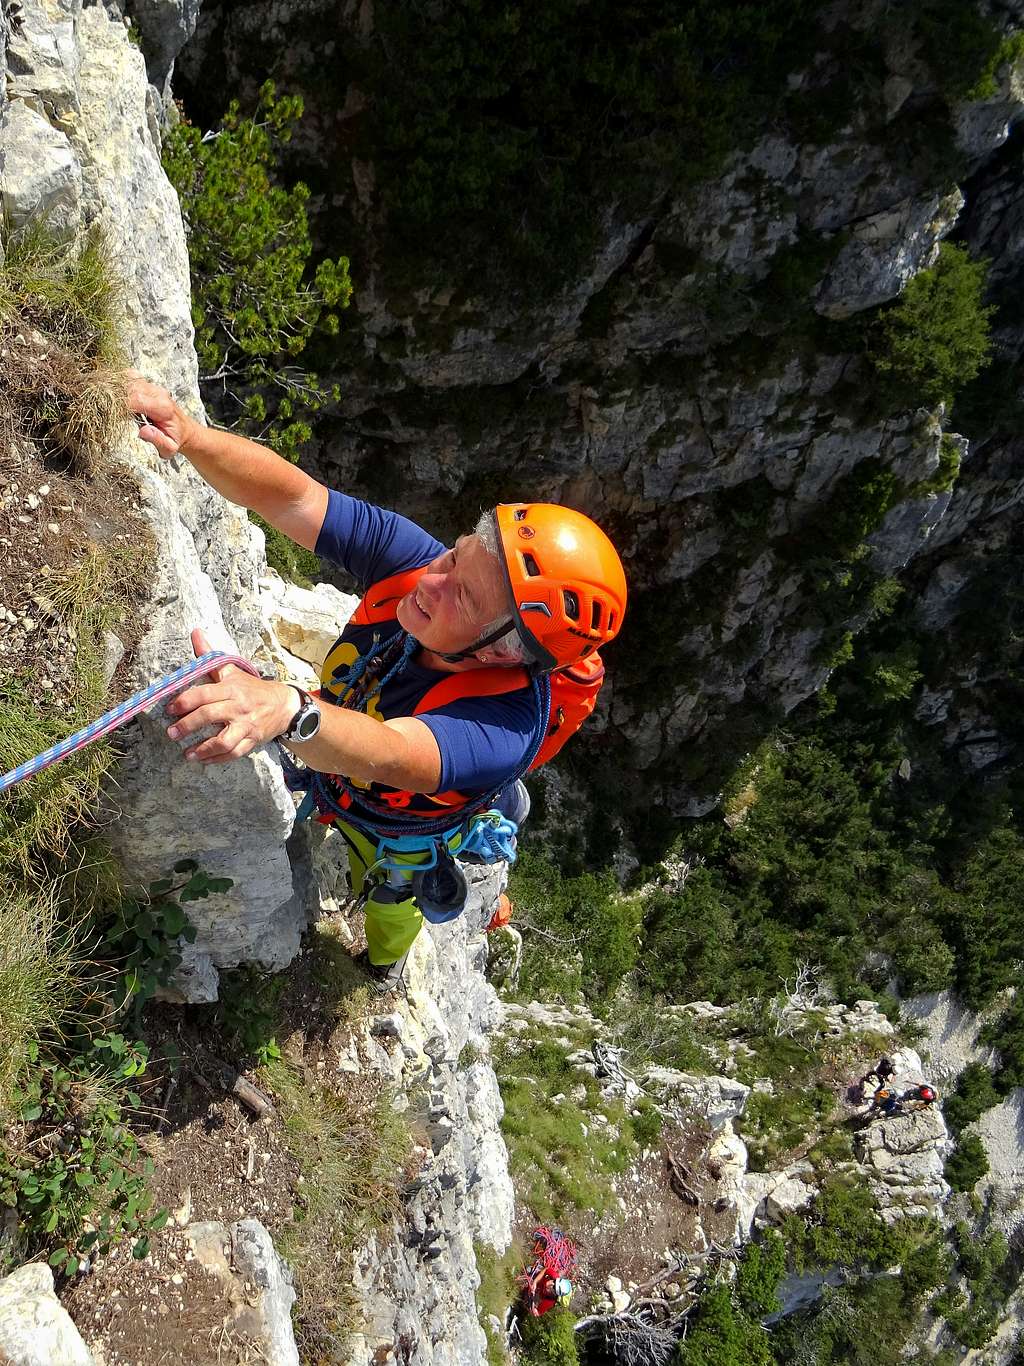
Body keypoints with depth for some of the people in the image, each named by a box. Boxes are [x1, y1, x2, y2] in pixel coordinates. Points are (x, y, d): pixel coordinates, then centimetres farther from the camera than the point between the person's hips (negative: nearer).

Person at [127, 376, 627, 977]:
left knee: (391, 903, 34)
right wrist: (187, 434, -55)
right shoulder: (412, 558, -36)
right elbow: (293, 497, -39)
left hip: (401, 840, -3)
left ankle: (384, 964, 70)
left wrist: (287, 710, -86)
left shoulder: (508, 722, -50)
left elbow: (388, 755, -67)